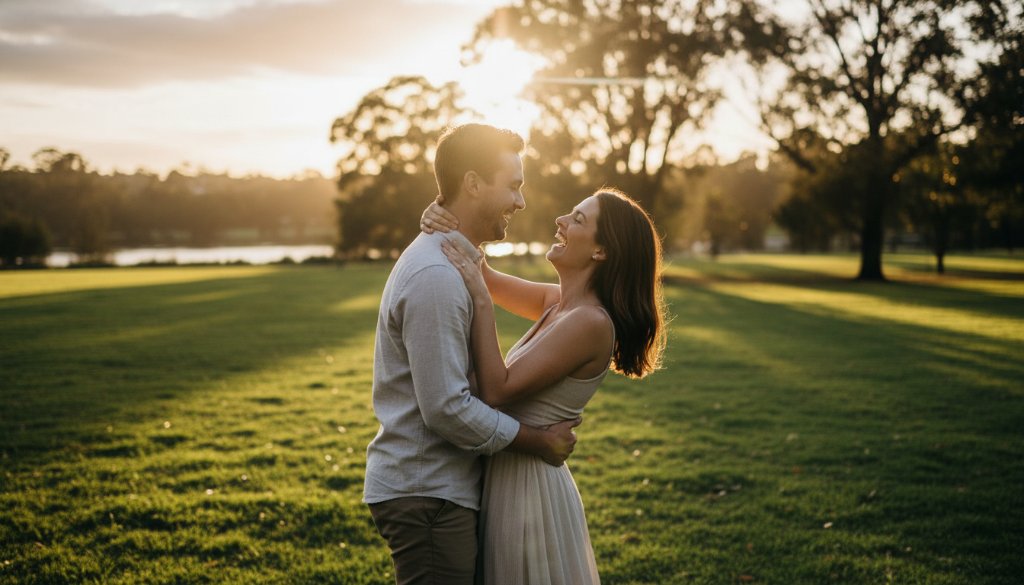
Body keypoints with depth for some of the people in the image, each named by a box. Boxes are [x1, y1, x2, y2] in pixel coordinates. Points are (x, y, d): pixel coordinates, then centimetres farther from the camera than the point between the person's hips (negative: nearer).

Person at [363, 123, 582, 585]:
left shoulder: (447, 261, 13)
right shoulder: (437, 277, -21)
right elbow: (446, 409, -23)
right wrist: (539, 442, -12)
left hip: (432, 488, 10)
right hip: (427, 495, -10)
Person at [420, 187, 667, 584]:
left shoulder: (590, 322, -22)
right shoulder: (559, 304, 4)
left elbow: (497, 390, -23)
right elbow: (486, 278, 14)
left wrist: (481, 301, -22)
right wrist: (448, 222, -4)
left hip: (530, 484, -9)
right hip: (508, 478, 9)